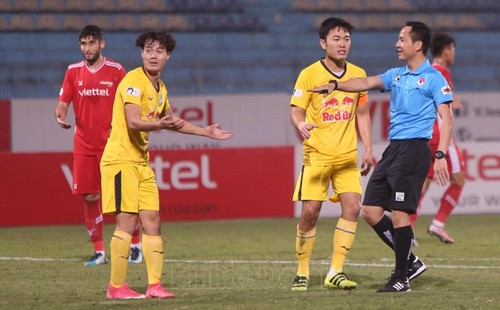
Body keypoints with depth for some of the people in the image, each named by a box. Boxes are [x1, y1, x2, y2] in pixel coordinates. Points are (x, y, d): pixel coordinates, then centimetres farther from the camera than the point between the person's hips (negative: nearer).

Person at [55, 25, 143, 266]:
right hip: (84, 146, 3)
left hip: (112, 145, -3)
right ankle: (99, 252, 10)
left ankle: (136, 246, 11)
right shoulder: (73, 72, 6)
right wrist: (60, 116, -16)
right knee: (89, 198, 1)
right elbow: (63, 103, 6)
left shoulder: (116, 70, -1)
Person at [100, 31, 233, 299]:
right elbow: (133, 122, -26)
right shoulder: (133, 81, -13)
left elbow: (172, 122, 31)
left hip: (142, 161, 9)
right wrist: (159, 124, -43)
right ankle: (116, 287, -5)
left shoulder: (159, 88, 14)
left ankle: (154, 284, 7)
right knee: (127, 222, -10)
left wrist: (206, 132, 33)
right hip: (121, 159, -9)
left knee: (152, 221, 5)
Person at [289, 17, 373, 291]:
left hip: (348, 156, 3)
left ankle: (335, 273, -4)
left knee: (352, 207, -11)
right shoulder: (309, 74, -5)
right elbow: (296, 111, -7)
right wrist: (300, 125, -30)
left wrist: (368, 150, 10)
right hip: (316, 155, -3)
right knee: (310, 211, -7)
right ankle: (302, 273, 10)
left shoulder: (358, 75, 8)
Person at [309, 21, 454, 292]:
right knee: (370, 211, 4)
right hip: (393, 148, 8)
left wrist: (441, 155, -19)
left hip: (414, 148, -8)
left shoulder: (433, 78, -4)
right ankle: (410, 262, 15)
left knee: (399, 213, -10)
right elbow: (367, 83, 10)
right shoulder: (396, 75, 17)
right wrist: (335, 85, -8)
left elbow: (446, 118, -9)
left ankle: (401, 278, 0)